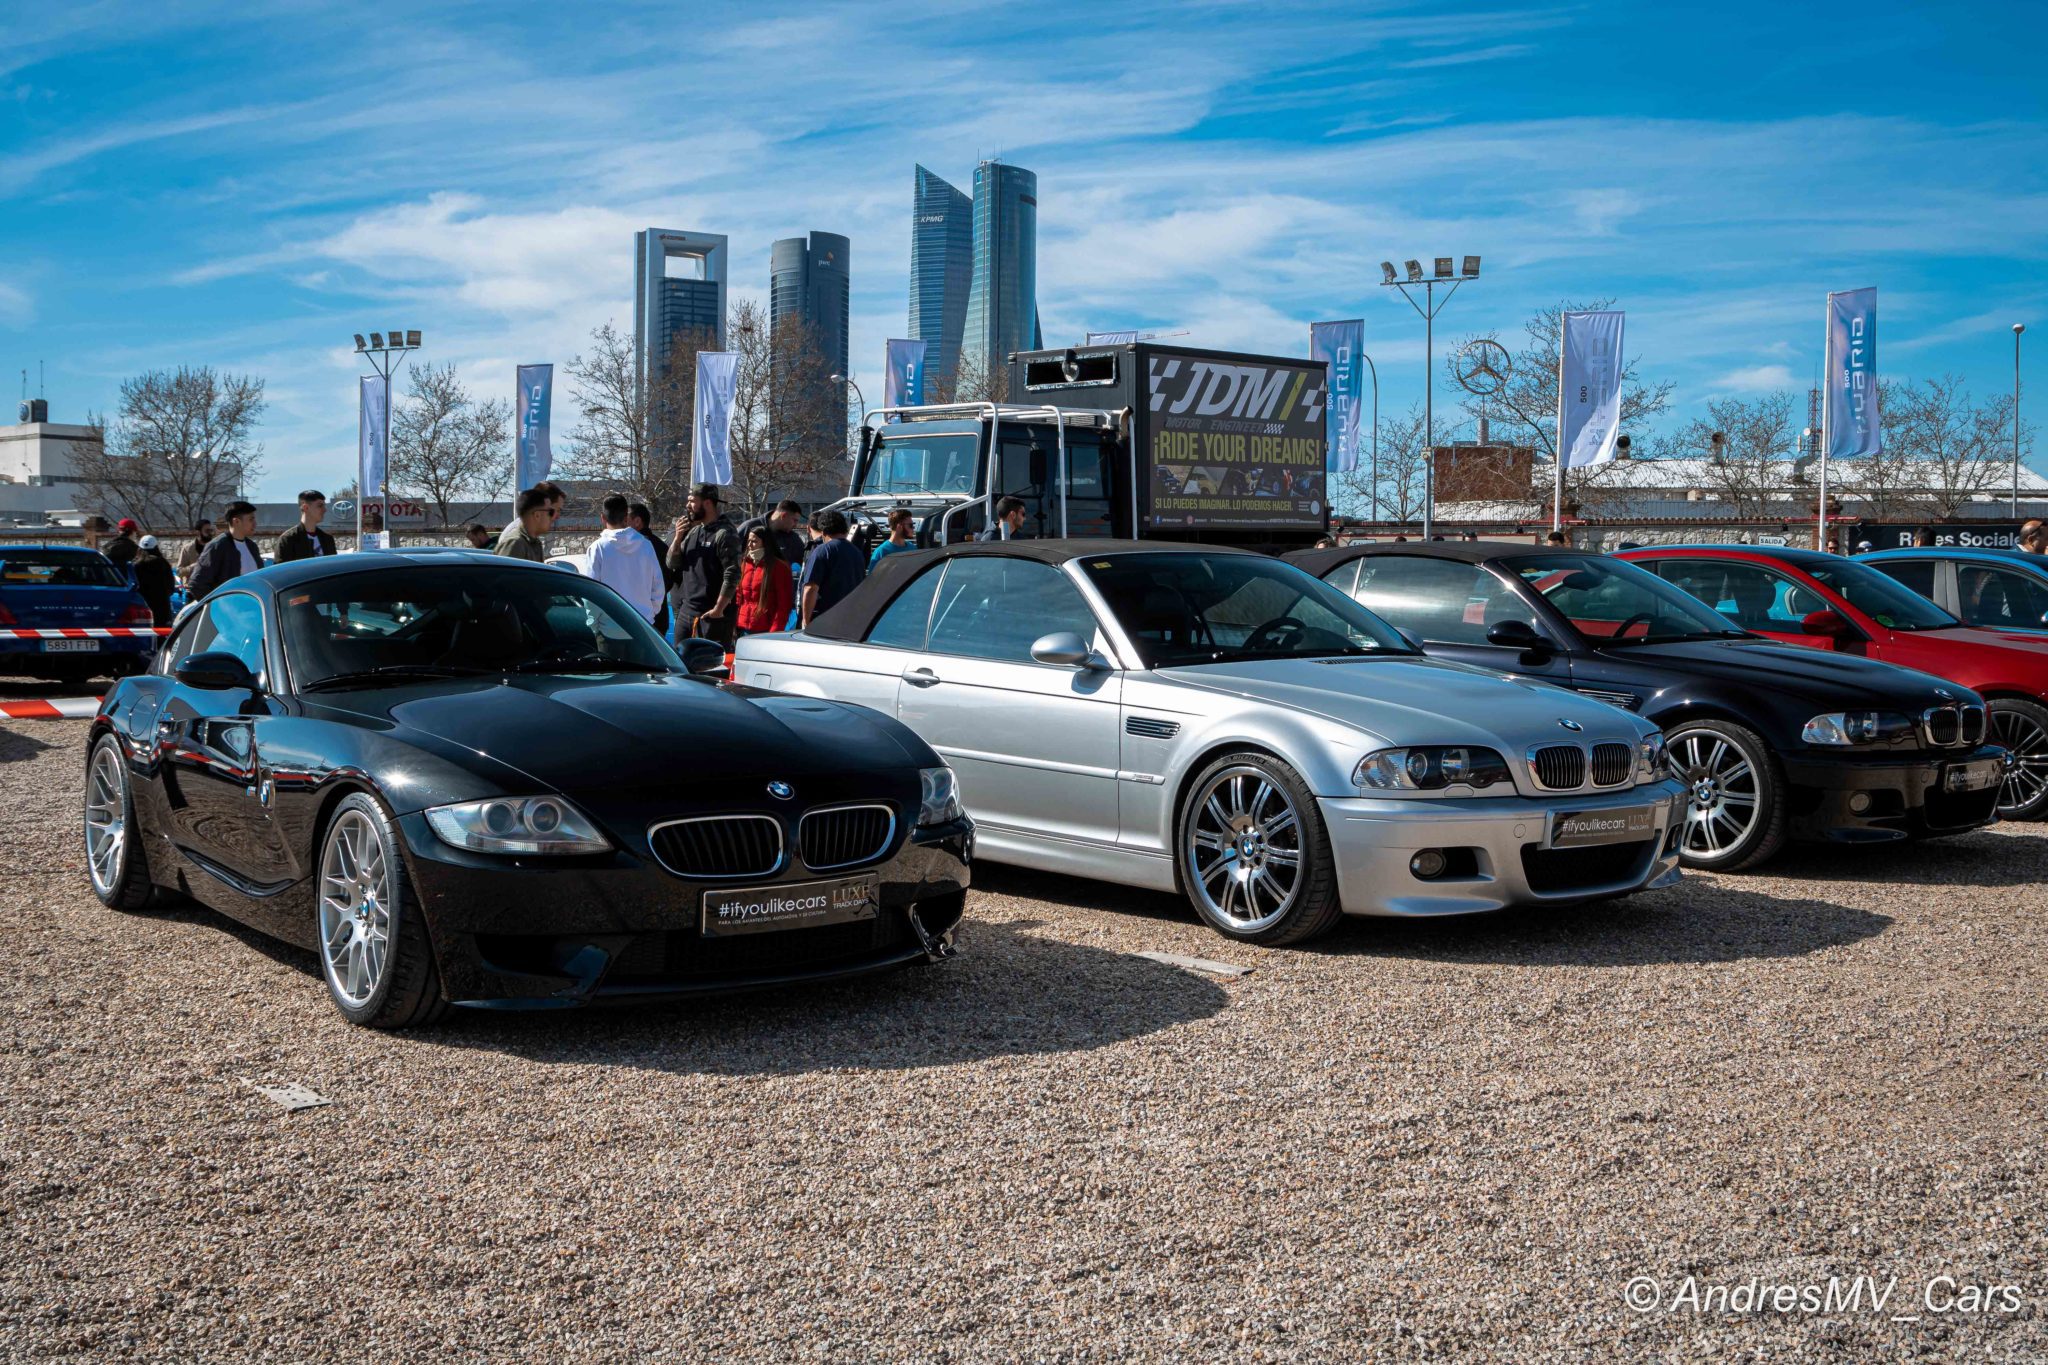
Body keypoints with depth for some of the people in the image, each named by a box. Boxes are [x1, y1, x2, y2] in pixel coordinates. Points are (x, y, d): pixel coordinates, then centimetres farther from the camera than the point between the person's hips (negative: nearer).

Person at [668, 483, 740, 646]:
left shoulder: (723, 534, -11)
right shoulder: (692, 531, 15)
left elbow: (732, 575, -17)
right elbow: (672, 564, 16)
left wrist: (718, 609, -19)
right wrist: (678, 538, -1)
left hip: (711, 614, -8)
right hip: (686, 610, 8)